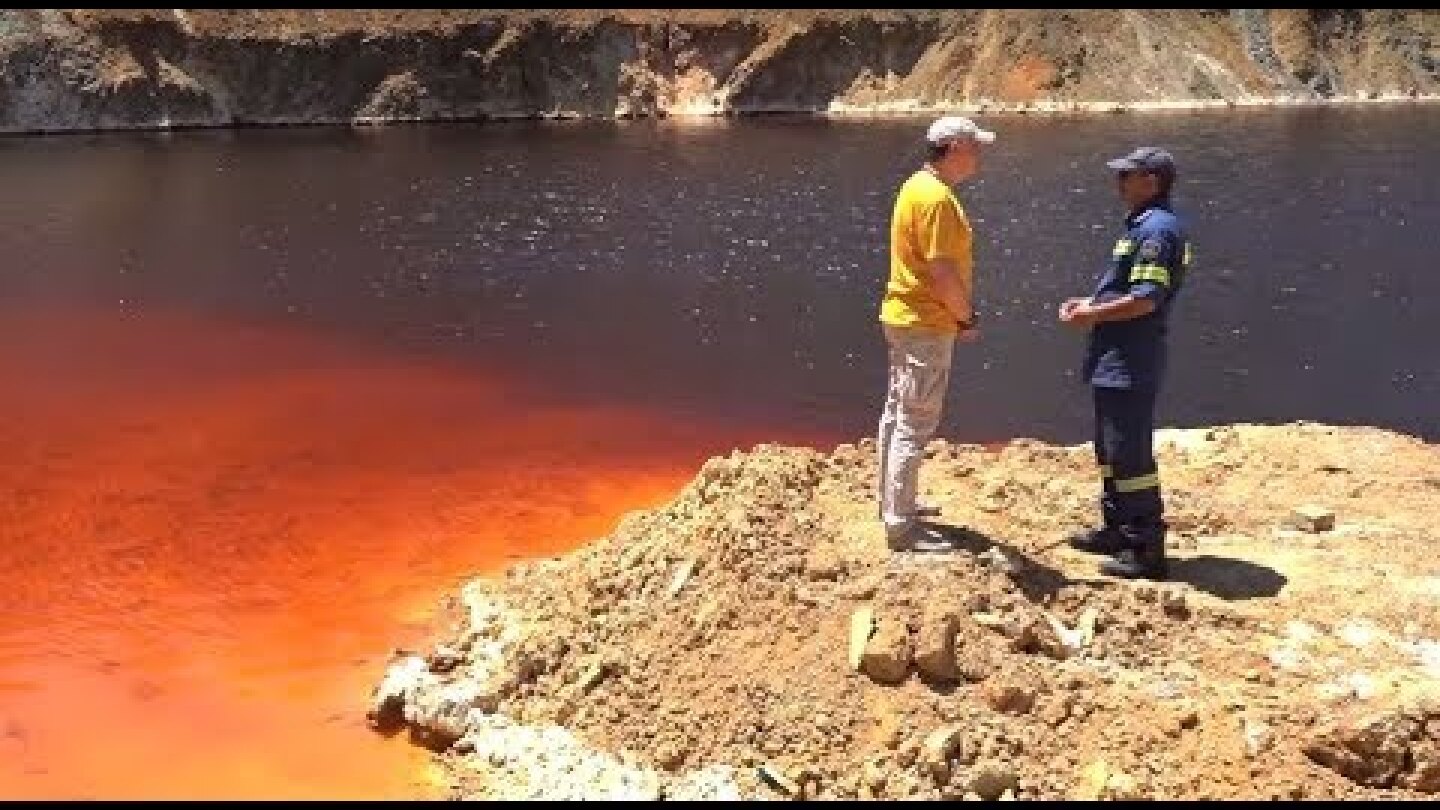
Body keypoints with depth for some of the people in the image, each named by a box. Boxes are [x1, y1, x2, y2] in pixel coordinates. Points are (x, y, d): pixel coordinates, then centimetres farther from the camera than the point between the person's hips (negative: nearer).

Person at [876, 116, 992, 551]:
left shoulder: (918, 186, 11)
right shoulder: (936, 197, -20)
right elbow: (942, 271, -24)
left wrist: (958, 312, 16)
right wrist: (967, 318, -11)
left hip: (903, 317, 10)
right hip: (926, 325, -10)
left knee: (898, 413, 18)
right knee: (916, 424, -5)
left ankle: (894, 501, 31)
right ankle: (900, 525, 0)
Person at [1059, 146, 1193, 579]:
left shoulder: (1157, 229, -18)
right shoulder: (1144, 225, 16)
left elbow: (1145, 299, -25)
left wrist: (1094, 315, -15)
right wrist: (1091, 302, 13)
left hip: (1130, 364, -11)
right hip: (1116, 360, 11)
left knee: (1131, 453, -6)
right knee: (1110, 448, 20)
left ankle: (1147, 548, 1)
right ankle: (1117, 530, 32)